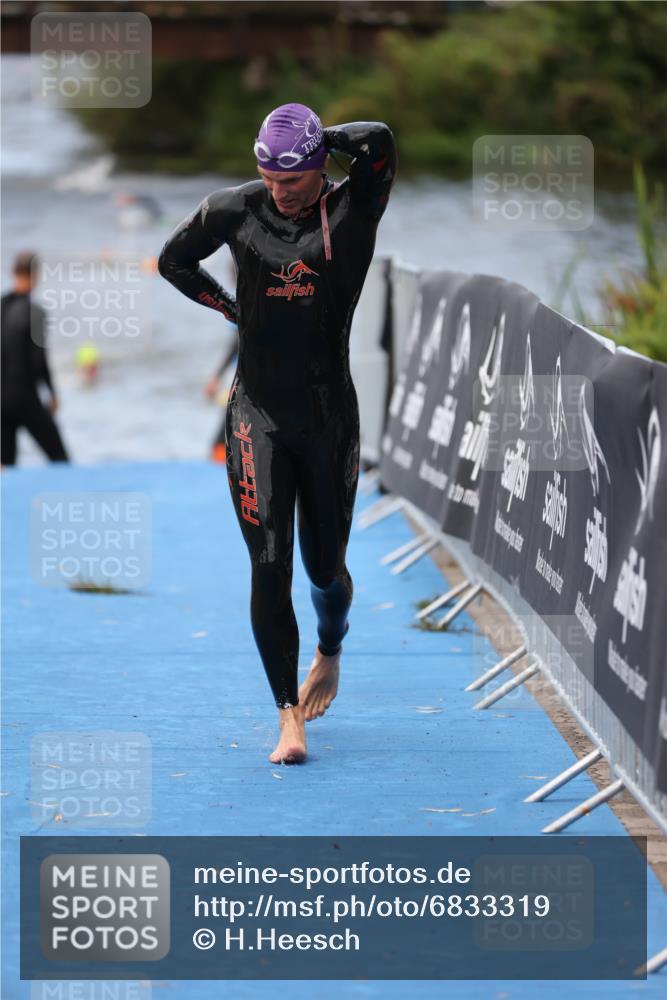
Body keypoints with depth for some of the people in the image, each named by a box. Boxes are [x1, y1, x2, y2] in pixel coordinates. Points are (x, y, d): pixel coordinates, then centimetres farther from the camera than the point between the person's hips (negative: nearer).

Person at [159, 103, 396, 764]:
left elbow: (379, 140, -24)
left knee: (325, 567, 9)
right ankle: (289, 717, -9)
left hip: (329, 417, -1)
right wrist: (233, 309, 10)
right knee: (269, 566, -10)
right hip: (258, 415, 1)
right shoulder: (236, 210, 1)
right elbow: (174, 260, 18)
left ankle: (329, 653, 43)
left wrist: (321, 139, -7)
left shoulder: (351, 212, -5)